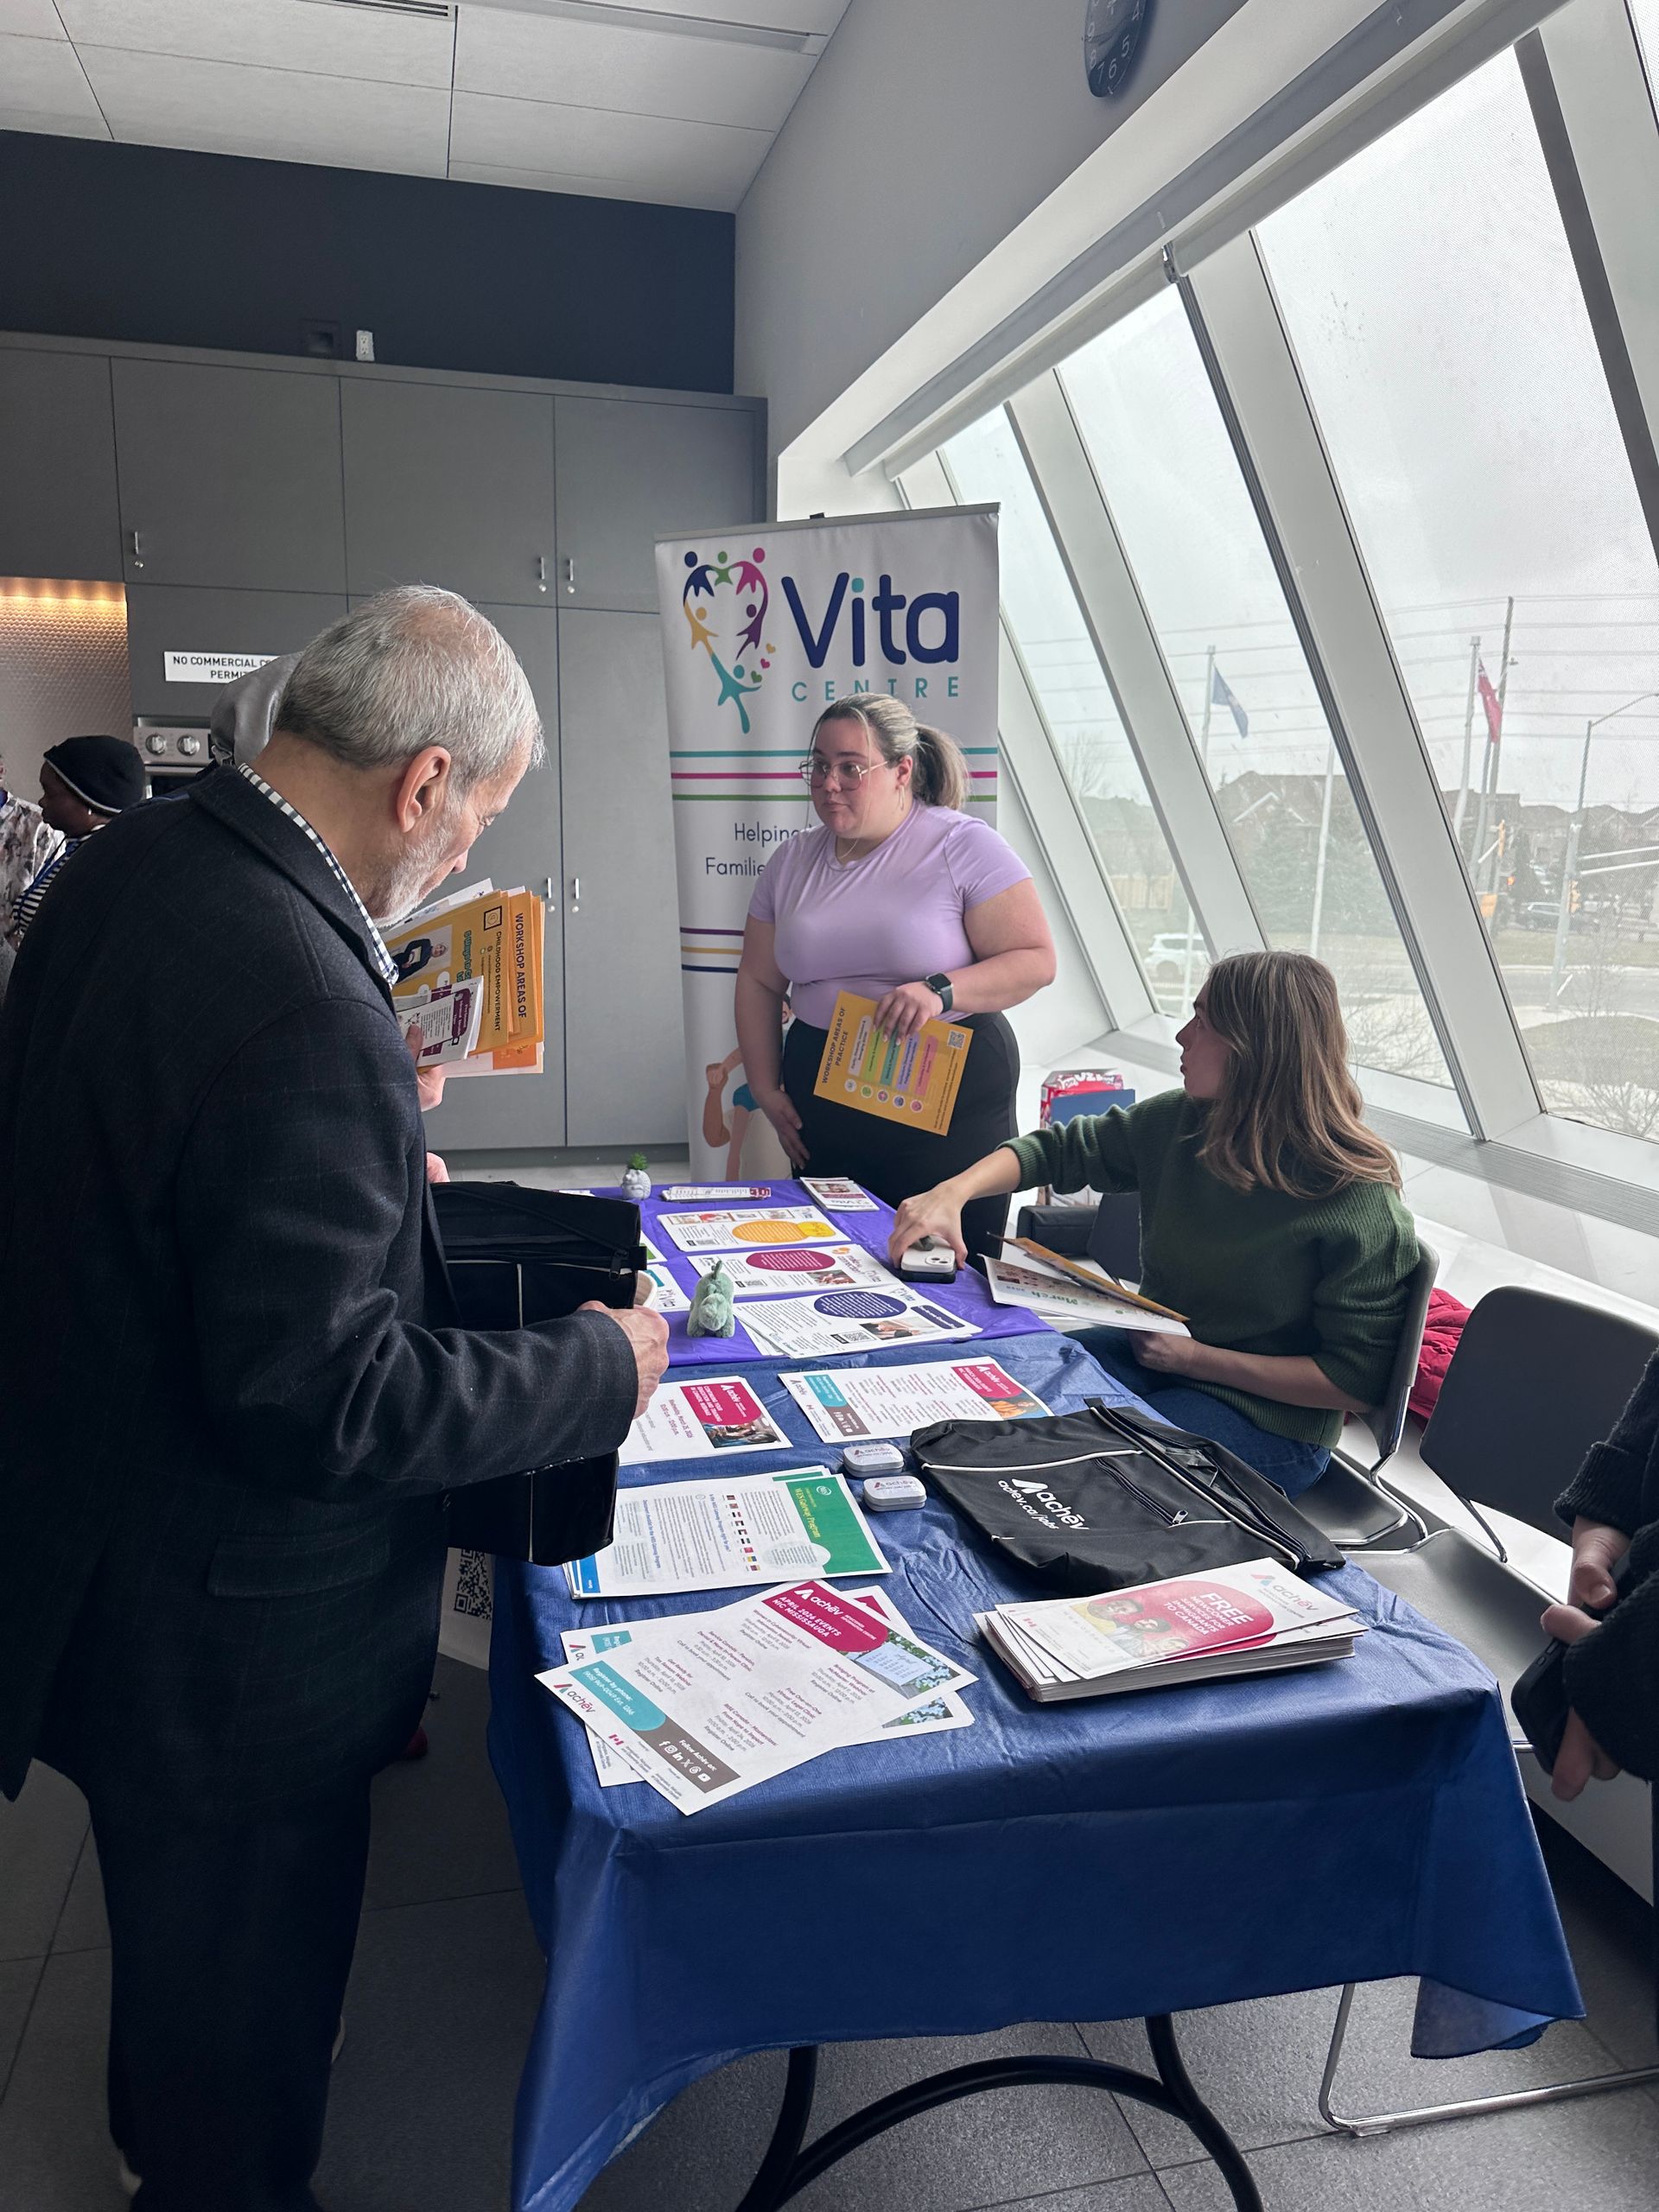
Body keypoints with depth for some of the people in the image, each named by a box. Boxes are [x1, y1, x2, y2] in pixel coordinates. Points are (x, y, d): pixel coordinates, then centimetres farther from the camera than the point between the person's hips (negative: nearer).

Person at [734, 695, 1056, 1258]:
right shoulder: (791, 862, 11)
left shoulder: (963, 846, -5)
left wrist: (940, 990, -23)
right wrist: (766, 1089, 9)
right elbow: (758, 981, 16)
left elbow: (1036, 960, -9)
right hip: (823, 1100, 4)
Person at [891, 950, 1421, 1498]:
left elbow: (1358, 1382, -20)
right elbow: (1058, 1150, 6)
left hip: (1270, 1425, -6)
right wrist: (953, 1193, -12)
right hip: (1153, 1353, 6)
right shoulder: (1179, 1123, -5)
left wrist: (1194, 1357, -19)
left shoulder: (1359, 1202, -23)